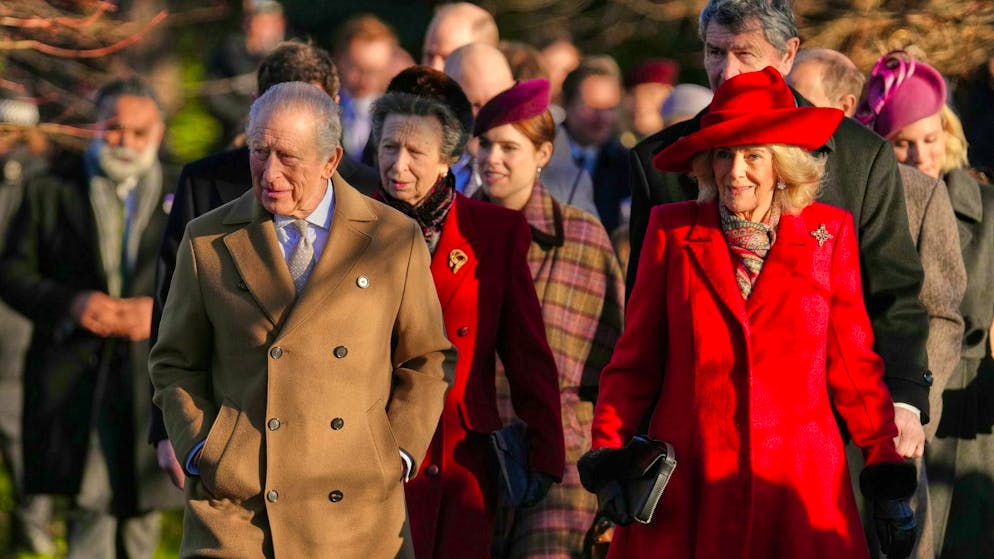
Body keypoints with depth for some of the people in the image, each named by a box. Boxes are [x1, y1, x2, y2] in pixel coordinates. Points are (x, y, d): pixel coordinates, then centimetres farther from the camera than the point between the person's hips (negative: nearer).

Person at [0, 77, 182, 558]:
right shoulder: (49, 190, 6)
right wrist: (70, 303, -15)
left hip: (154, 373, 2)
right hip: (74, 371, -2)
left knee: (142, 506, 10)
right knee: (91, 503, -13)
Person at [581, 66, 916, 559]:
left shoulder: (829, 233, 6)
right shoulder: (673, 230, 5)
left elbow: (853, 361, 8)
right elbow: (636, 358, 7)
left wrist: (883, 461, 3)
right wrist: (608, 454, -3)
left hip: (798, 480, 0)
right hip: (688, 478, 0)